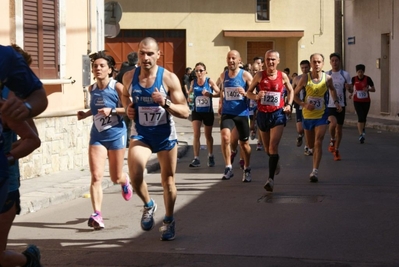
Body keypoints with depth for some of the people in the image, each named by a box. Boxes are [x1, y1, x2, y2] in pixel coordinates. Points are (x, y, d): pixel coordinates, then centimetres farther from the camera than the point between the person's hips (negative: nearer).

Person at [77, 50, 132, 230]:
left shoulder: (117, 87, -13)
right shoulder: (92, 89, 4)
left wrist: (112, 111, -26)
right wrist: (86, 114, 6)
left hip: (116, 134, -3)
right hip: (97, 136, 3)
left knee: (116, 178, 11)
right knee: (96, 176, -12)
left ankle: (125, 182, 49)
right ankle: (97, 215, -14)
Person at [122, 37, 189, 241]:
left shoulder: (169, 78, -16)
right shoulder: (129, 77, -6)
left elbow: (185, 112, -15)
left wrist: (165, 103, -32)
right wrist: (128, 108, -3)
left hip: (165, 134, -1)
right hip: (140, 134, 1)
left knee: (168, 181, 10)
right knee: (135, 176, -21)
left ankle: (168, 220, 33)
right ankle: (148, 205, 10)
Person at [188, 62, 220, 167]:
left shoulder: (210, 81, -8)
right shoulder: (193, 82, -1)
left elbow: (219, 93, -9)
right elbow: (190, 92, 17)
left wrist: (210, 94, -25)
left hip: (208, 112, -1)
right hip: (196, 112, 1)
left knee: (208, 136, 14)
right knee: (196, 135, -10)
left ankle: (210, 156, 33)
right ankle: (196, 159, -6)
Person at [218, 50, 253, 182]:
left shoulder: (245, 75, -6)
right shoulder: (223, 75, 6)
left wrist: (245, 93, -27)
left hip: (242, 113, -2)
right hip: (227, 113, 2)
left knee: (244, 143, 10)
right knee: (225, 137, -22)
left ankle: (247, 169, 29)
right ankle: (228, 167, -12)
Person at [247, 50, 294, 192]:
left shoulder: (283, 76, -1)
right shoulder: (259, 75, -2)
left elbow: (290, 91, 16)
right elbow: (249, 92, 4)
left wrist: (289, 104, 1)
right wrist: (256, 96, -18)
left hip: (278, 113, -2)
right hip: (262, 114, 2)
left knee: (273, 145, -17)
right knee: (267, 148, 16)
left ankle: (271, 179, -19)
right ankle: (275, 163, 49)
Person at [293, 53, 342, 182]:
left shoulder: (327, 78, -6)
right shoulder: (305, 78, -9)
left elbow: (332, 90, 17)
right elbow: (295, 94, -1)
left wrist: (336, 102, 2)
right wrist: (304, 104, -17)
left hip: (322, 115, -1)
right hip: (308, 115, 1)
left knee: (318, 143, -16)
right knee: (311, 144, 14)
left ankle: (315, 171, -16)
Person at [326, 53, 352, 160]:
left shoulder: (345, 74, 2)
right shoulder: (326, 75, 4)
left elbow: (351, 90, 3)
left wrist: (349, 87, -19)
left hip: (341, 104, 1)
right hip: (329, 104, -1)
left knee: (339, 128, 7)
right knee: (333, 123, -25)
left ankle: (336, 150, 22)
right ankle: (332, 140, 4)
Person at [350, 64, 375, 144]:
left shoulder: (368, 79, -8)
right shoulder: (353, 79, -6)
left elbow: (374, 89, -2)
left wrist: (368, 89, -23)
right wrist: (351, 93, -12)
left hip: (366, 101, 1)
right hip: (357, 101, -1)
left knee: (364, 117, 15)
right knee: (360, 117, -16)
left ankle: (363, 128, 47)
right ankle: (361, 135, -19)